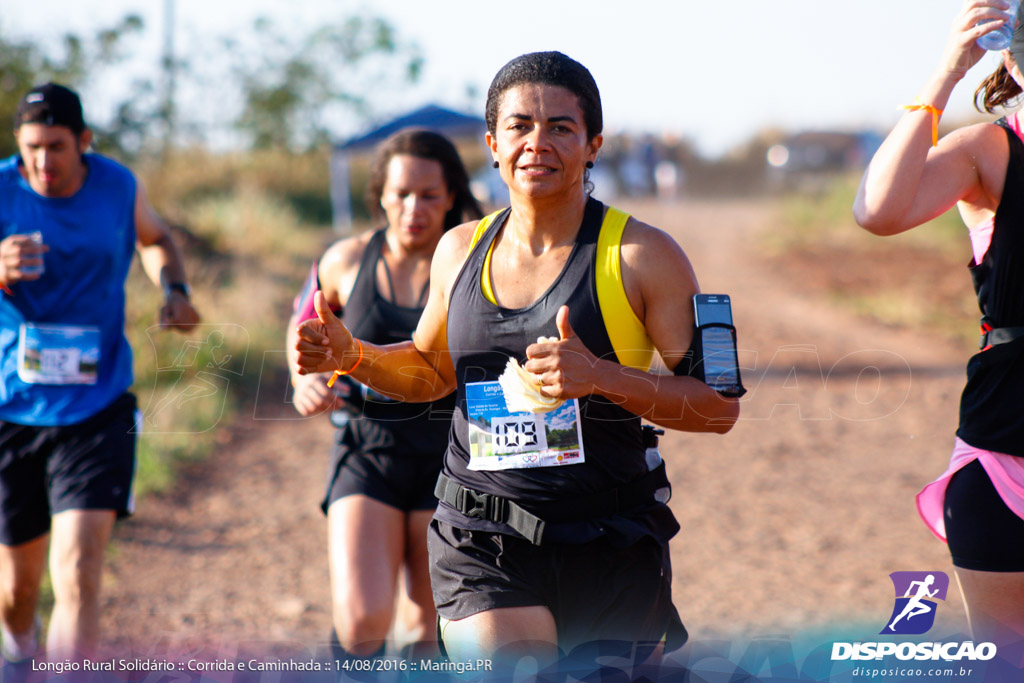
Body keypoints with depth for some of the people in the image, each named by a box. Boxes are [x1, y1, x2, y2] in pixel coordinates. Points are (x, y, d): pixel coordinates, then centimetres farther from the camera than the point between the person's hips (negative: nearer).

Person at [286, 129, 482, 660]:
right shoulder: (347, 262, 2)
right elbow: (304, 326, 20)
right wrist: (306, 380, 2)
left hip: (450, 456, 0)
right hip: (367, 452, 1)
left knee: (431, 628, 7)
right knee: (362, 621, -15)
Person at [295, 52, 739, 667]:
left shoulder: (641, 256, -4)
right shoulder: (461, 251, 8)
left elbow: (721, 404, -8)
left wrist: (604, 377, -22)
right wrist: (349, 356, 7)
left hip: (611, 555, -1)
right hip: (483, 547, 1)